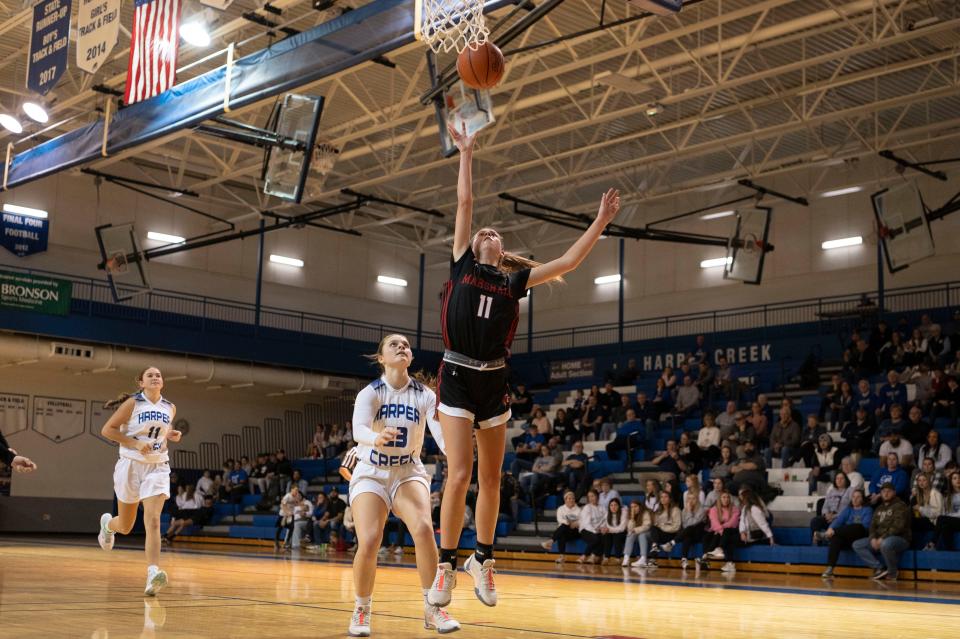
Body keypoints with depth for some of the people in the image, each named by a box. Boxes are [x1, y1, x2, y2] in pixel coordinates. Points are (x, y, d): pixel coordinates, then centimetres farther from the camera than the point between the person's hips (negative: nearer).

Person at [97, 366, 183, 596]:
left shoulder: (170, 408, 5)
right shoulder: (133, 403, -8)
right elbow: (107, 430, -8)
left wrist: (171, 435, 1)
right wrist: (136, 443, -18)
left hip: (158, 468, 2)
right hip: (131, 465, -2)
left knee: (153, 521, -17)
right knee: (125, 527, 13)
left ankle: (153, 574, -26)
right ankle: (108, 523, 50)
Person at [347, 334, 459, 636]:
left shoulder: (424, 395, -7)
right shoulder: (370, 393, -12)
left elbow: (442, 431, -21)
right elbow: (358, 429, -30)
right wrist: (377, 437, -54)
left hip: (408, 472, 1)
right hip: (370, 474, -1)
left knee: (423, 528, -25)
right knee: (369, 542, -19)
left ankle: (432, 607, -11)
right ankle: (361, 610, 6)